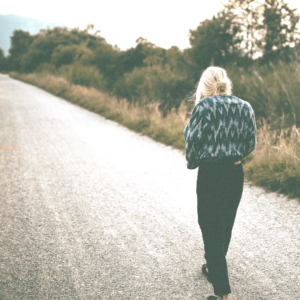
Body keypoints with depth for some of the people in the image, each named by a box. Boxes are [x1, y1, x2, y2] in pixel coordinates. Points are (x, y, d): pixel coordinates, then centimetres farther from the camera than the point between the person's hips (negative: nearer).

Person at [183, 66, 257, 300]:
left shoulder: (205, 105, -12)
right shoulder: (245, 107, 4)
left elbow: (193, 140, -13)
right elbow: (250, 144, 7)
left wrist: (192, 163, 5)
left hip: (211, 173, -6)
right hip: (236, 173, 6)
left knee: (211, 229, 1)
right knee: (225, 225, 21)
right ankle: (214, 268, 43)